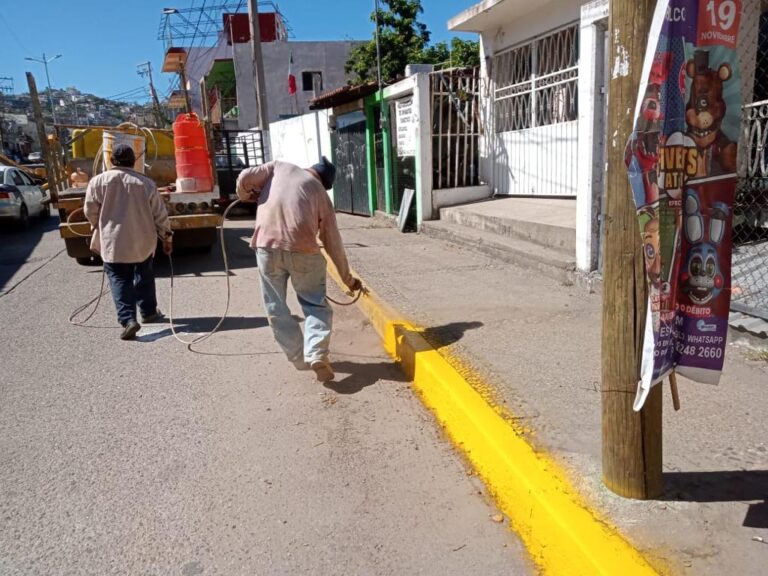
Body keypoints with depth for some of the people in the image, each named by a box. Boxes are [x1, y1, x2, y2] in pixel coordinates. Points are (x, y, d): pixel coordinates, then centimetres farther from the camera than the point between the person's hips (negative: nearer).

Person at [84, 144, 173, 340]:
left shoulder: (98, 181, -5)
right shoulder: (146, 183, -4)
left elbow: (90, 211, 1)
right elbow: (160, 214, -1)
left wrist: (100, 227, 21)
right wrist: (167, 237, 11)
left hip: (113, 242, -1)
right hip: (142, 240, 2)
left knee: (119, 279, 3)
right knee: (144, 276, 20)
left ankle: (128, 319, -11)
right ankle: (149, 312, 30)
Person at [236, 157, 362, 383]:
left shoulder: (280, 167, 18)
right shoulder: (321, 194, 17)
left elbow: (245, 177, 6)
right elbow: (333, 242, 18)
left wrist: (245, 195, 30)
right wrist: (348, 278, 27)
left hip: (267, 246, 1)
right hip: (303, 250, -1)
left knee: (276, 306, 15)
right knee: (316, 304, 12)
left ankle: (298, 357, 21)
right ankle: (316, 354, -7)